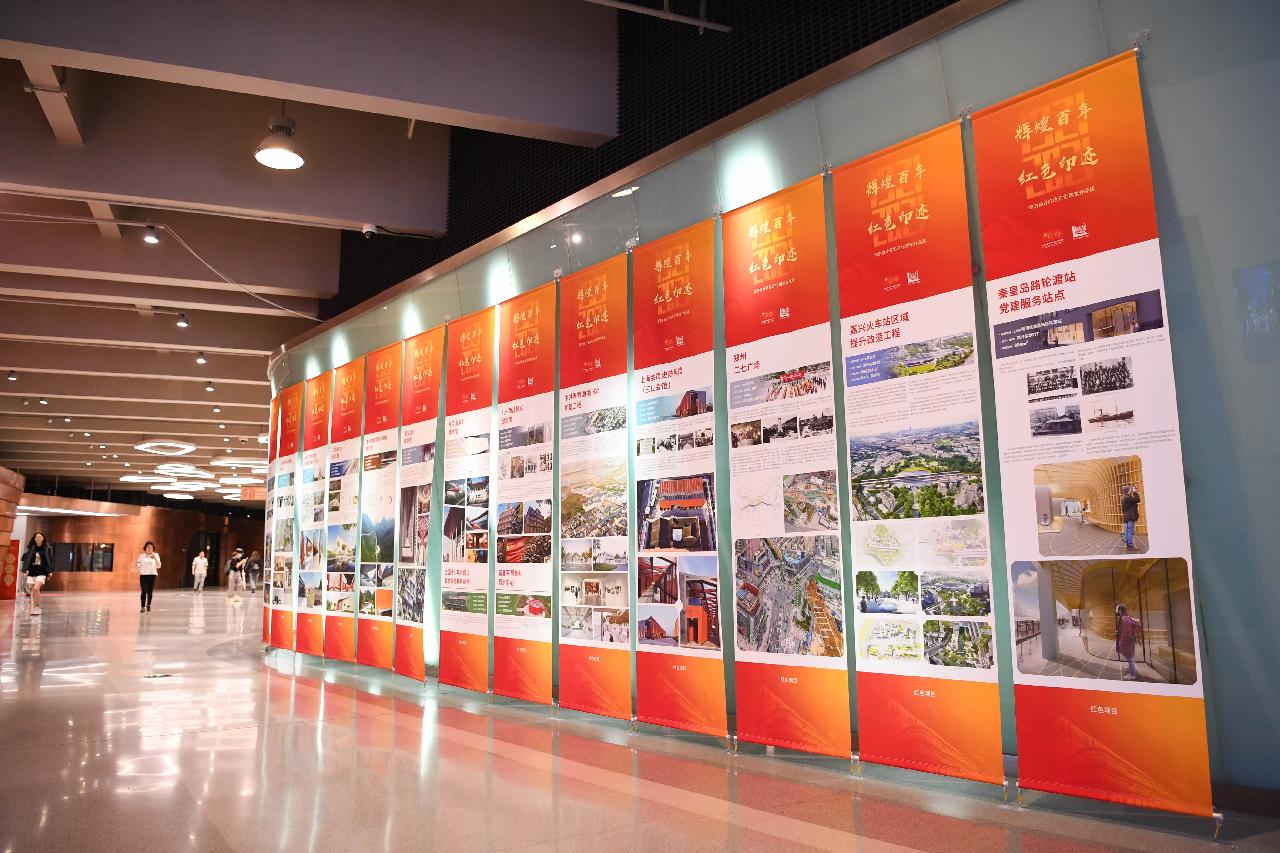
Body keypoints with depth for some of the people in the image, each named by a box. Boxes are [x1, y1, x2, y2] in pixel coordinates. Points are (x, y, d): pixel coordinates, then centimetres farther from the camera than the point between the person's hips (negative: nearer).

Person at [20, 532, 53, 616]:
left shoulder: (47, 548, 0)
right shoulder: (31, 548, 5)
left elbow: (50, 560, 1)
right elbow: (26, 558, 5)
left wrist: (50, 571, -4)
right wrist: (24, 570, -3)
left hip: (41, 572, -4)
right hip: (32, 572, 4)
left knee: (36, 588, -21)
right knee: (32, 591, 6)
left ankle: (37, 608, -11)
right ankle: (33, 609, 16)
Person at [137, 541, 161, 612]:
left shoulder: (156, 555, 3)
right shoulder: (141, 556, 3)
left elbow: (158, 566, -6)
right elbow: (139, 567, 9)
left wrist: (155, 558, -21)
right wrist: (138, 578, 6)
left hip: (152, 575, 1)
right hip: (143, 575, -1)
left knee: (150, 591, 4)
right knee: (144, 591, -12)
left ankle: (148, 606, 19)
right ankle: (143, 607, -10)